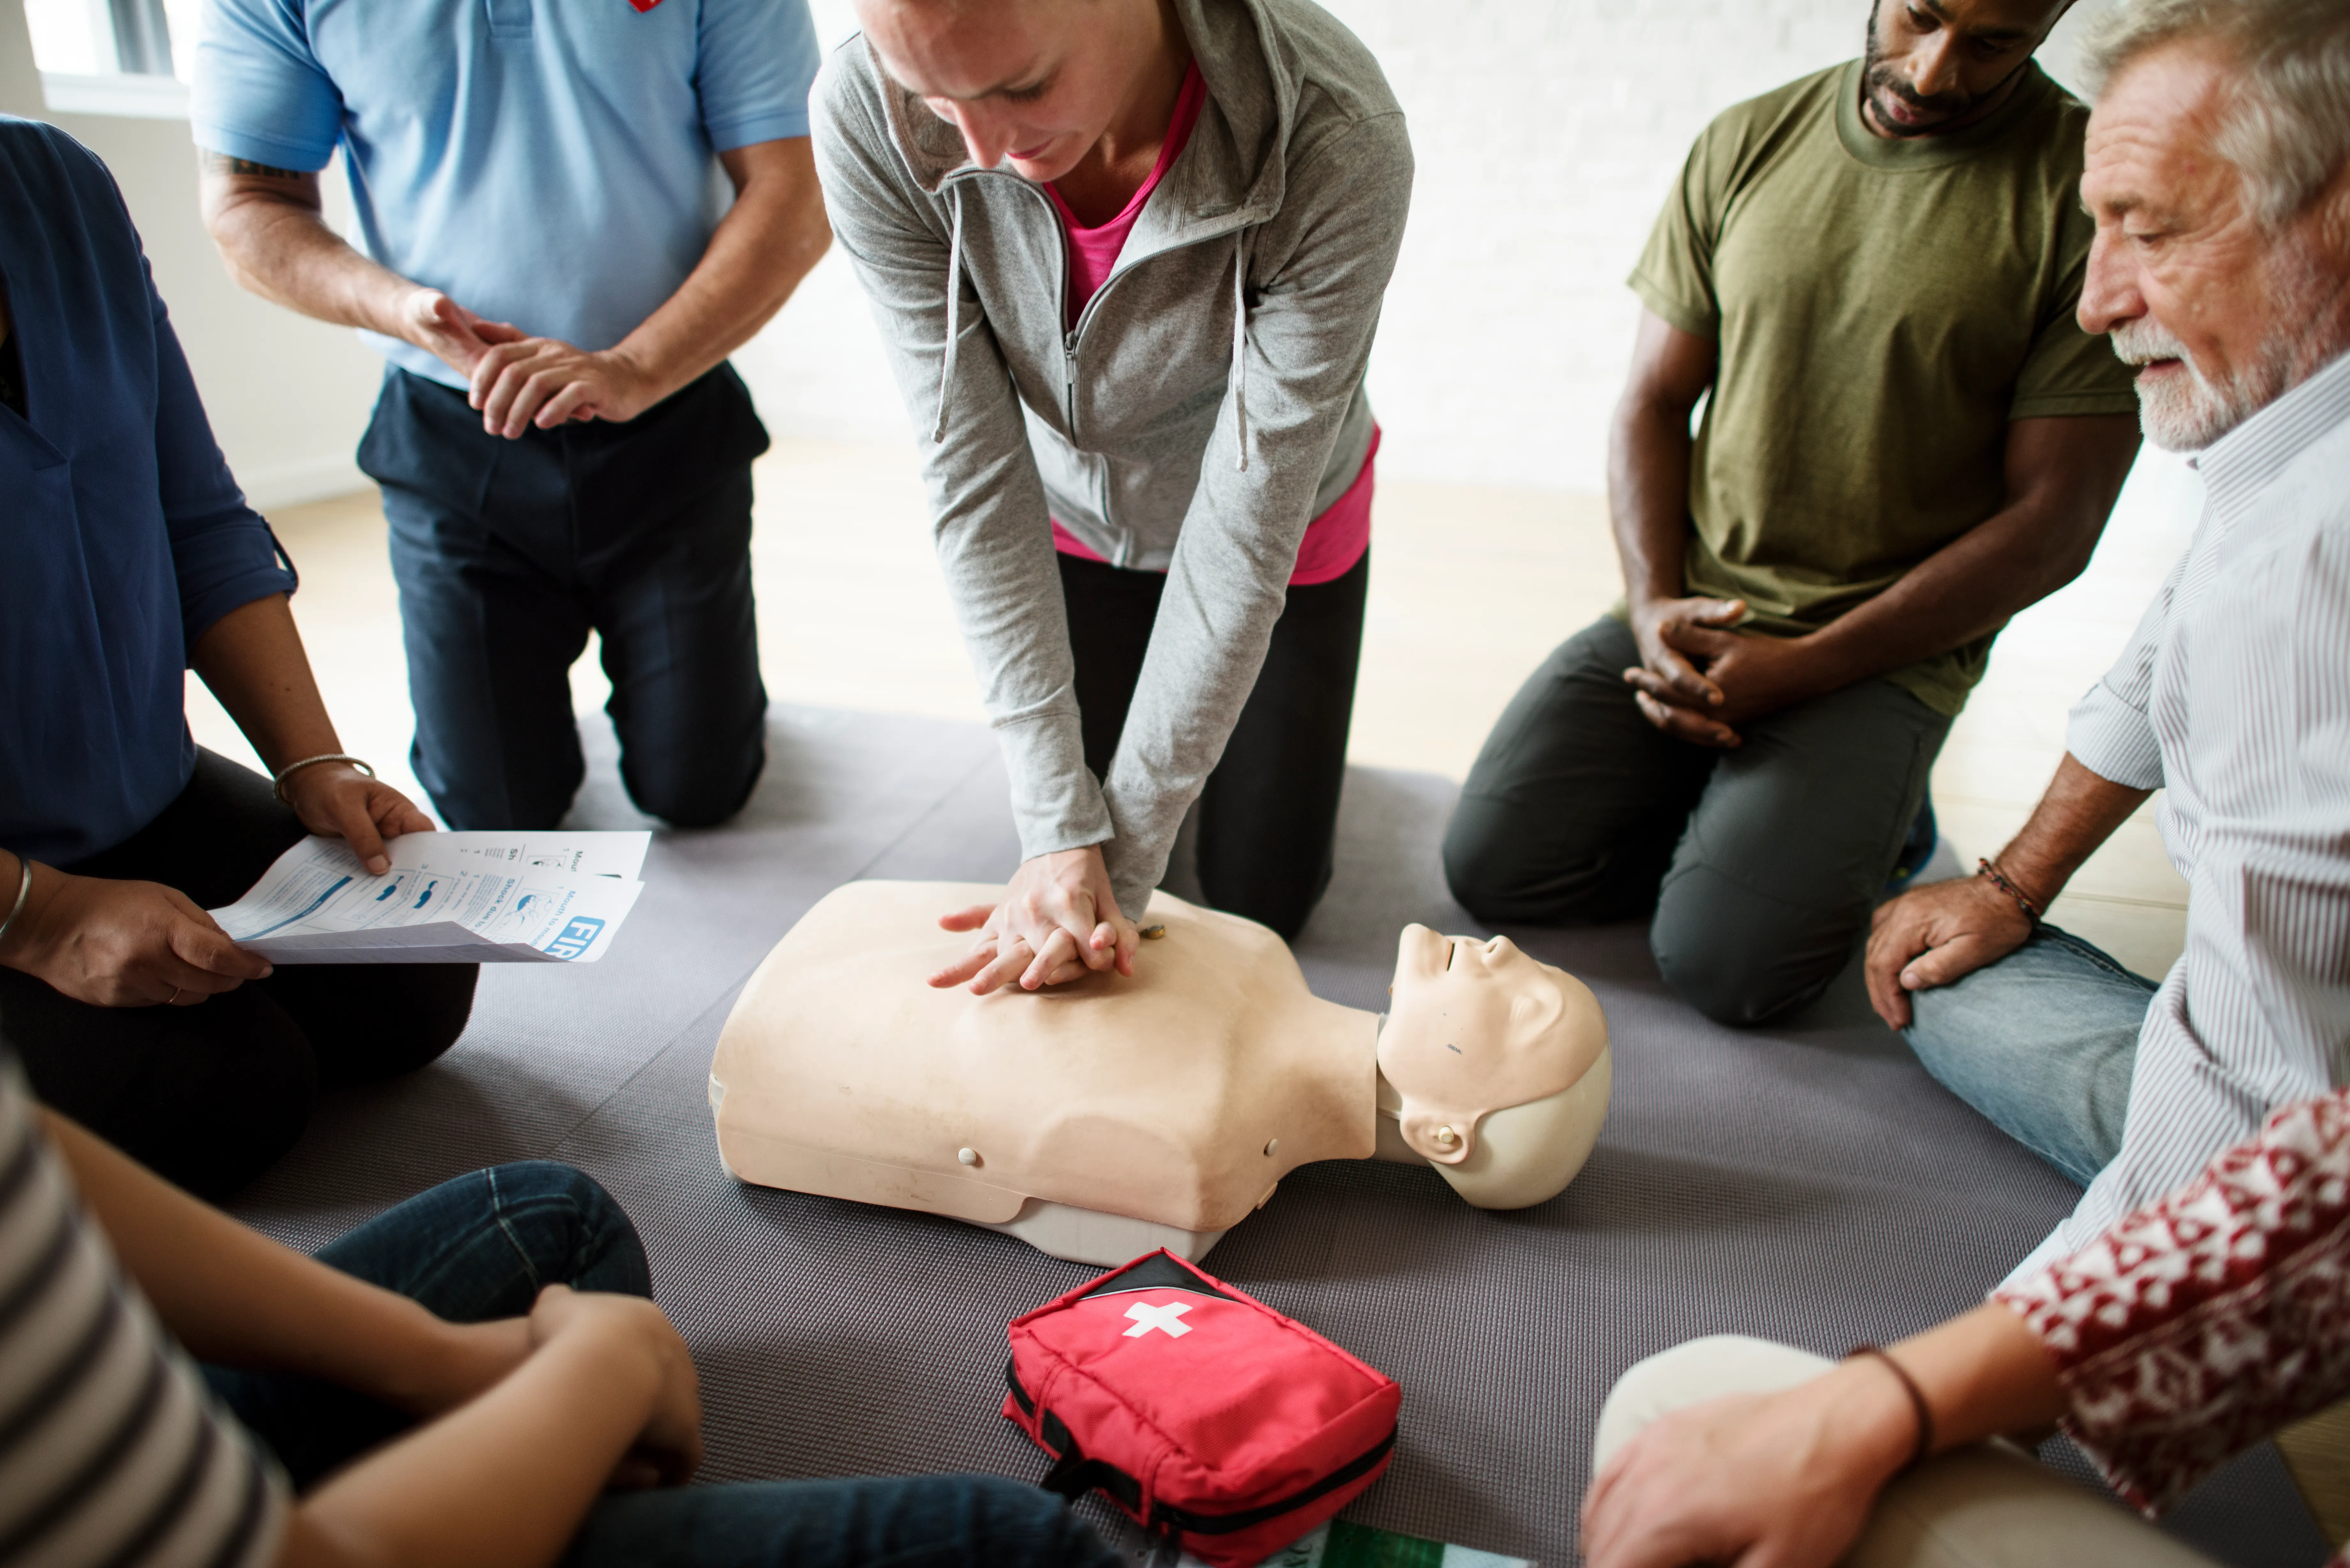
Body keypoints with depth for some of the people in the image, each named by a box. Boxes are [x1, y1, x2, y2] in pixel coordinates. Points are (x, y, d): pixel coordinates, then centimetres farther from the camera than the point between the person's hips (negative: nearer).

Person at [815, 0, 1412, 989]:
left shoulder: (1337, 144, -38)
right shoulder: (866, 117, -31)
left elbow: (1247, 526, -32)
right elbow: (974, 478, -27)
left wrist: (1122, 855, -28)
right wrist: (1059, 828, -29)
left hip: (1285, 531, -1)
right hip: (1074, 525, 2)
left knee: (1261, 901, 10)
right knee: (1062, 841, 14)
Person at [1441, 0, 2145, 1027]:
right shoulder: (1748, 143, 4)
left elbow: (2052, 521, -9)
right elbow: (1652, 403, 8)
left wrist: (1801, 668, -16)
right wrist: (1653, 604, -9)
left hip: (1885, 653, -3)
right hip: (1690, 611, 4)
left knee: (1721, 962, -19)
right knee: (1491, 865, -10)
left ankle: (1862, 815, 11)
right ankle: (1735, 809, 13)